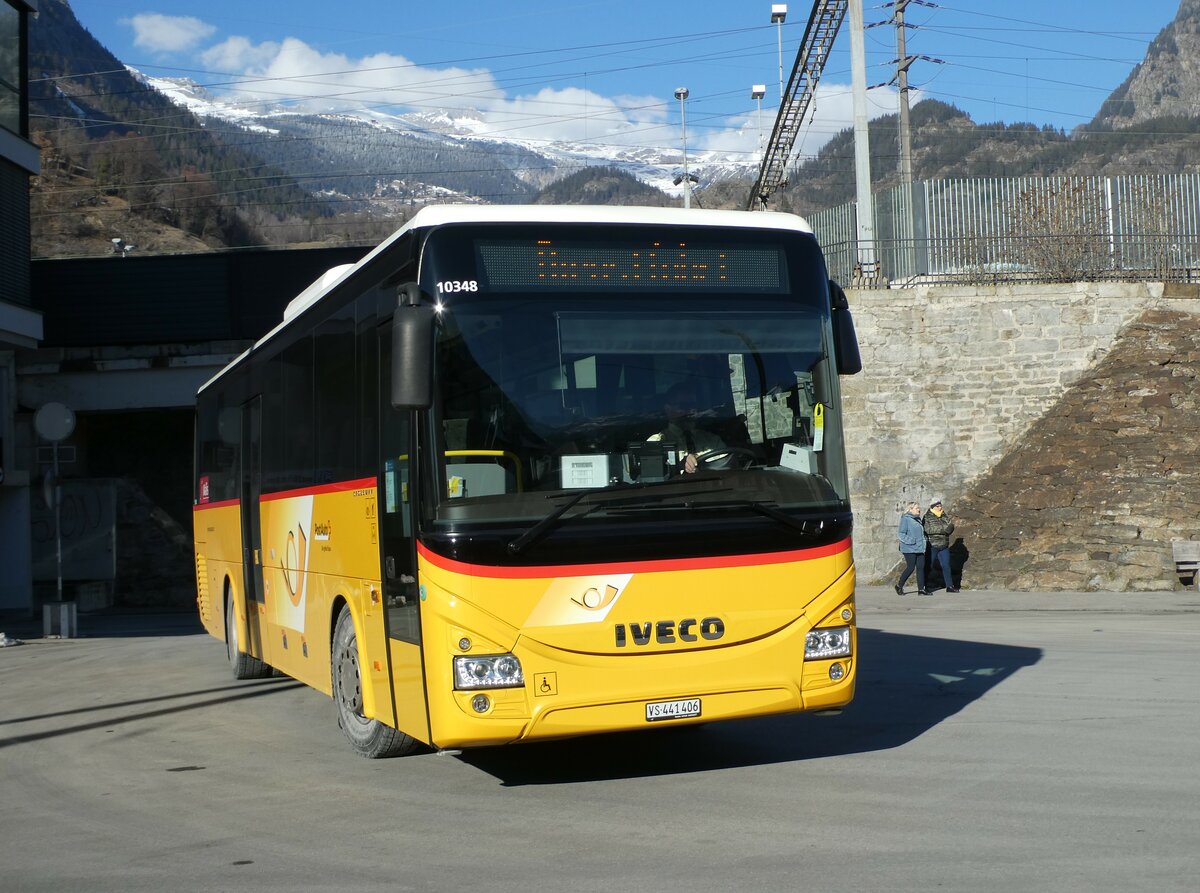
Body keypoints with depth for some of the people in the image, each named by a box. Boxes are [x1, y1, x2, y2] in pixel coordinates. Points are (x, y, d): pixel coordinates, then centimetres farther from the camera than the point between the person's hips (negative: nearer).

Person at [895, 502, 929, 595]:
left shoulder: (918, 519, 16)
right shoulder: (905, 519, -9)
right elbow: (901, 534, -12)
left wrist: (923, 544, 17)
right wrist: (910, 540, -24)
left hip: (919, 549, 8)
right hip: (909, 549, -8)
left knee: (921, 567, 2)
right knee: (910, 568, -6)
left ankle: (921, 589, 4)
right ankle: (899, 586, 12)